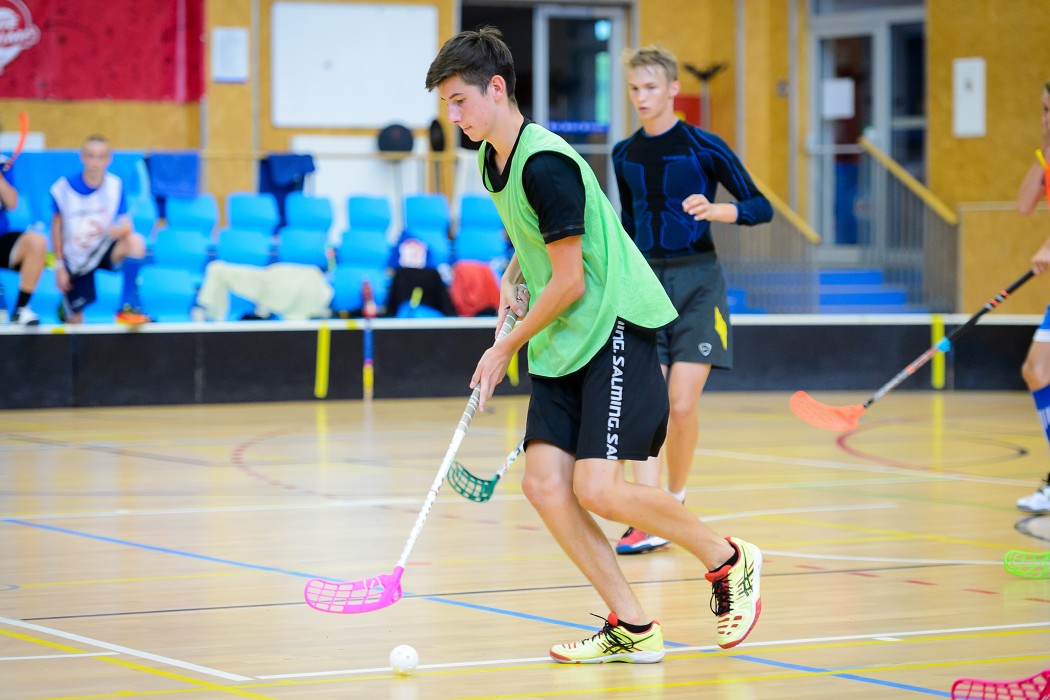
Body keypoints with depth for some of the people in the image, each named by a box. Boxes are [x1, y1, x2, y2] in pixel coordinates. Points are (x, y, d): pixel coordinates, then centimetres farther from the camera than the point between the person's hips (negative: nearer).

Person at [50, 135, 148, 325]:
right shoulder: (64, 187, -14)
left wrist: (112, 230, -41)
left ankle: (128, 308, -25)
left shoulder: (115, 185, -12)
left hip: (105, 250, 1)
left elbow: (126, 227, -17)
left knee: (136, 242, -32)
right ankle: (65, 307, 39)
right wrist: (59, 265, -3)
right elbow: (57, 226, -2)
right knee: (74, 324, -1)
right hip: (76, 259, -1)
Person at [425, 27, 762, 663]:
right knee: (544, 481, -5)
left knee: (597, 488, -17)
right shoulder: (495, 161, 10)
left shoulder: (544, 163, -20)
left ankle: (730, 562, 5)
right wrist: (514, 278, 9)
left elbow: (570, 282, -18)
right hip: (561, 346, 9)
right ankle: (631, 628, 2)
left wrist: (506, 350, -7)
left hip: (615, 328, -9)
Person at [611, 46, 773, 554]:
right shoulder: (624, 155, 9)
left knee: (682, 406, -9)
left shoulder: (704, 147, -6)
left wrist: (716, 210, -23)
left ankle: (676, 503, 14)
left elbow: (760, 207, -5)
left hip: (696, 282, -4)